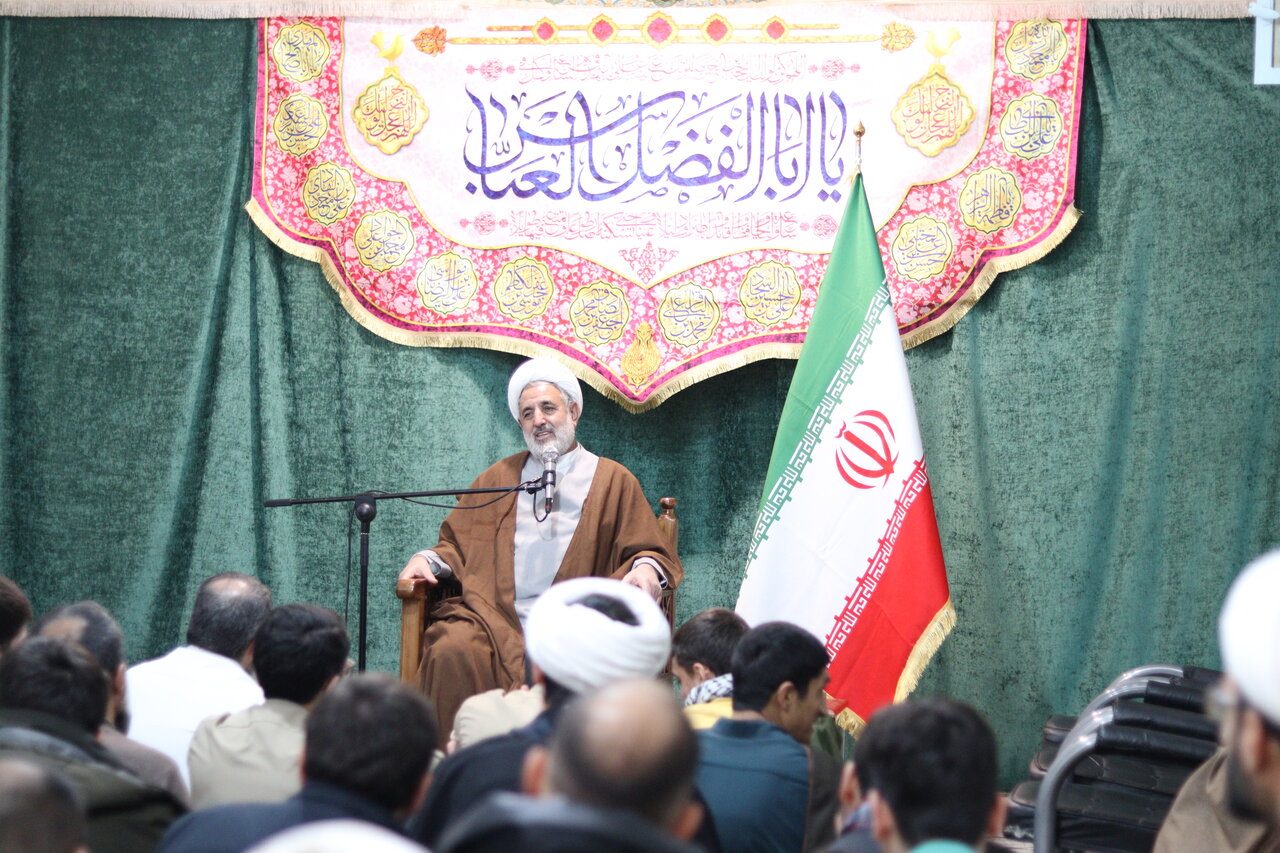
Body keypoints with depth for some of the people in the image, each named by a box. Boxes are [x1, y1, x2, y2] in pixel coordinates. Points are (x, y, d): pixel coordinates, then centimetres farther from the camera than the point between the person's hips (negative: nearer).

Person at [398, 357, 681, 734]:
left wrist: (646, 568, -9)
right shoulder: (499, 477, 26)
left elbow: (646, 548, 14)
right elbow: (458, 543, 26)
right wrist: (429, 559, 5)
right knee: (453, 651, -31)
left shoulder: (612, 481, 18)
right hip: (495, 616, 2)